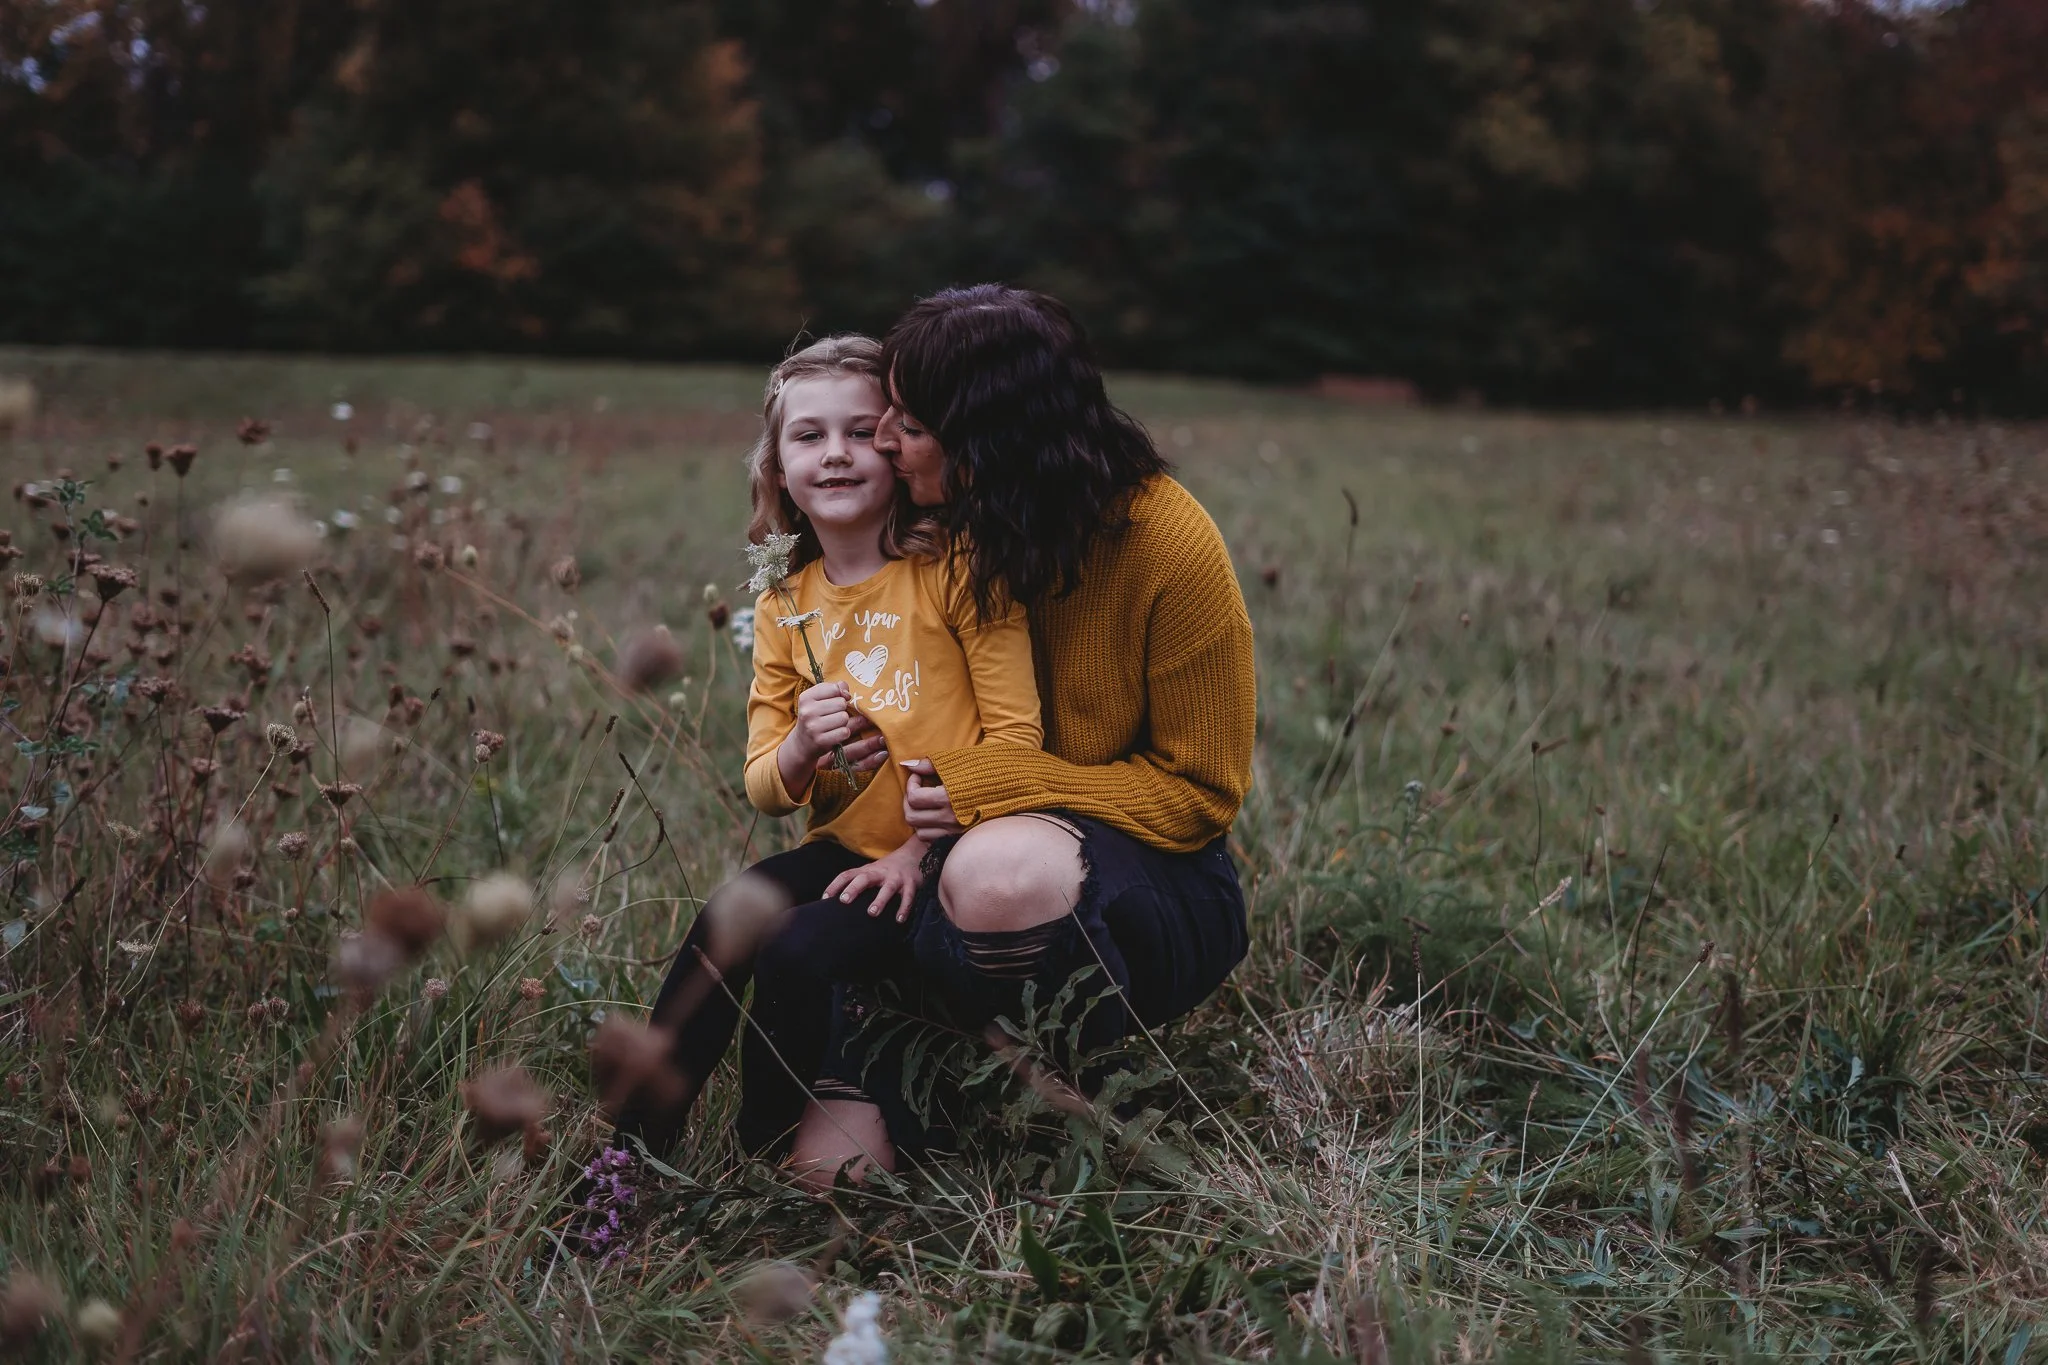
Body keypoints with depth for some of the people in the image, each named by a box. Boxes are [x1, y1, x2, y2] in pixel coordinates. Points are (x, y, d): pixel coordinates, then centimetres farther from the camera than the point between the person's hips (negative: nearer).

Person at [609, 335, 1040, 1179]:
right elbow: (765, 791, 9)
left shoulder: (954, 570, -9)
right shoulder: (786, 603, 7)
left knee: (800, 951, -26)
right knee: (723, 930, -21)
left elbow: (1015, 735, -11)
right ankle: (633, 1148, -12)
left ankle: (770, 1145, -2)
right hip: (842, 847, 5)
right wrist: (800, 750, -14)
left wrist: (925, 849, -17)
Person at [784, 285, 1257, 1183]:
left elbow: (1200, 791, -10)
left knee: (1000, 870, -41)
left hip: (1146, 890, -3)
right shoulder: (953, 533, 2)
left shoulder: (1170, 545, -14)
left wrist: (990, 789, -22)